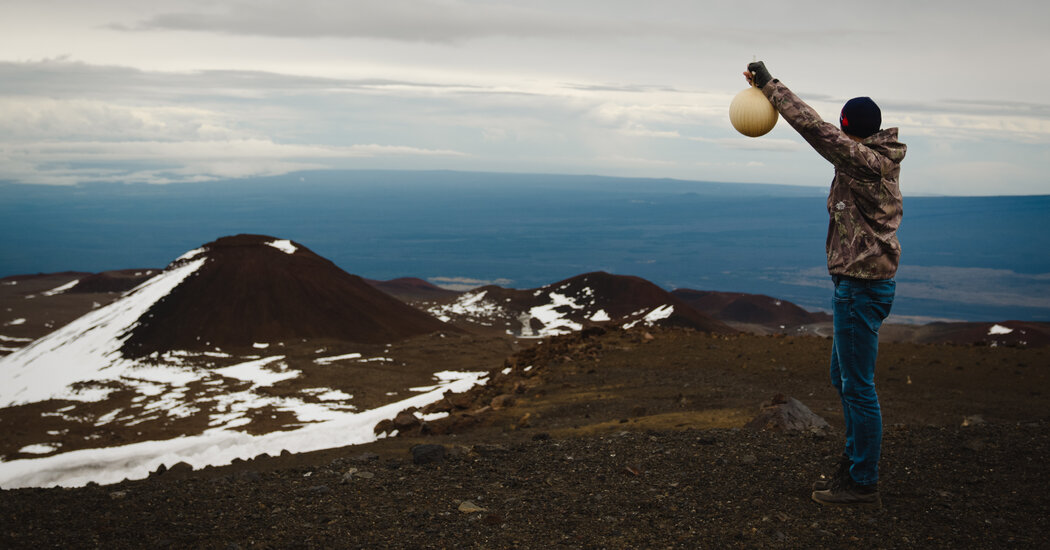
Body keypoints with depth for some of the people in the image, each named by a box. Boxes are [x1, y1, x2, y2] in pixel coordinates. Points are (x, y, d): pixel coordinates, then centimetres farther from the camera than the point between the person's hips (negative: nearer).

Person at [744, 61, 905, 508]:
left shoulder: (865, 161, -18)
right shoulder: (878, 159, 10)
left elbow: (815, 128, -23)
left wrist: (770, 86, -15)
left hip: (860, 287, -10)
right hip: (859, 283, 10)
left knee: (858, 385, -4)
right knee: (844, 377, 19)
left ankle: (863, 484, 4)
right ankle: (855, 465, 29)